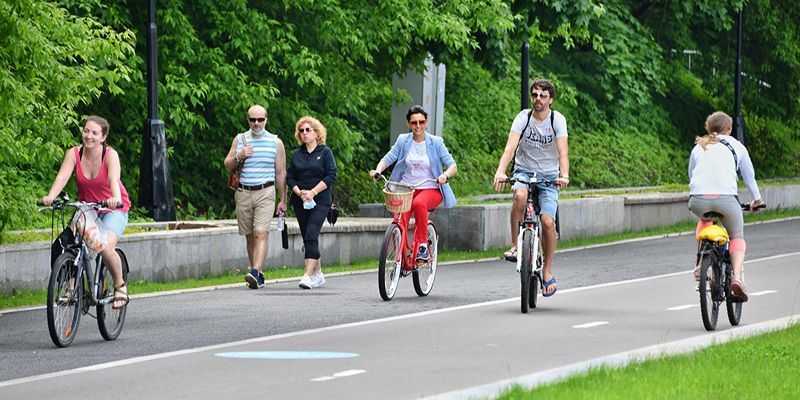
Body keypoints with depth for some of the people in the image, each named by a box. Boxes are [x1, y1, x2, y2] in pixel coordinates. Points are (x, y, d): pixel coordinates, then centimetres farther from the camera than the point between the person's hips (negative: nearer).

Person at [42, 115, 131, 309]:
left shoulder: (110, 155, -17)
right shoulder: (74, 154, -10)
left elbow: (114, 179, -35)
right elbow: (62, 177, -24)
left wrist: (115, 199, -56)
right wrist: (50, 196, -44)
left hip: (113, 210, -3)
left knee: (106, 247, -27)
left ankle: (120, 285, -2)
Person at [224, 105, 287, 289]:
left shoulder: (275, 142, 5)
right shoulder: (240, 139, 10)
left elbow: (281, 173, 8)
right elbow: (227, 165, 12)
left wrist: (283, 200, 5)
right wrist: (238, 156, -10)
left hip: (265, 192, -3)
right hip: (243, 193, 3)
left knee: (261, 233, -17)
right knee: (250, 237, 6)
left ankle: (255, 273, -29)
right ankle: (259, 275, 13)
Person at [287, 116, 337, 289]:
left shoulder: (325, 152, 1)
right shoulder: (297, 154, 13)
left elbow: (331, 176, -7)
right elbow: (290, 177, 10)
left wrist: (313, 192, -15)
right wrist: (299, 192, -9)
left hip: (320, 201, -5)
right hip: (300, 202, 5)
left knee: (311, 236, -18)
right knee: (307, 238, 9)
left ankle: (308, 275, -25)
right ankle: (318, 274, 22)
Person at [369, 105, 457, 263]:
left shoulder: (436, 142, 0)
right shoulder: (403, 141, 6)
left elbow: (453, 166, -6)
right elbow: (388, 158, 0)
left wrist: (445, 175, -28)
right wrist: (378, 170, -21)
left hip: (430, 190, -2)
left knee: (419, 203, -37)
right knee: (400, 220, -24)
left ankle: (422, 244, -24)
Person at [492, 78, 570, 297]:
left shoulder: (557, 120, -10)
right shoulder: (523, 117, -9)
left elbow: (563, 151, -22)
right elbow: (510, 147, -21)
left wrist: (564, 176, -41)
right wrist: (500, 172, -38)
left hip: (548, 176, 0)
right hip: (524, 171, 0)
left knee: (547, 221, -16)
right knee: (520, 195, -35)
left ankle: (547, 271, 1)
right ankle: (515, 245, -21)